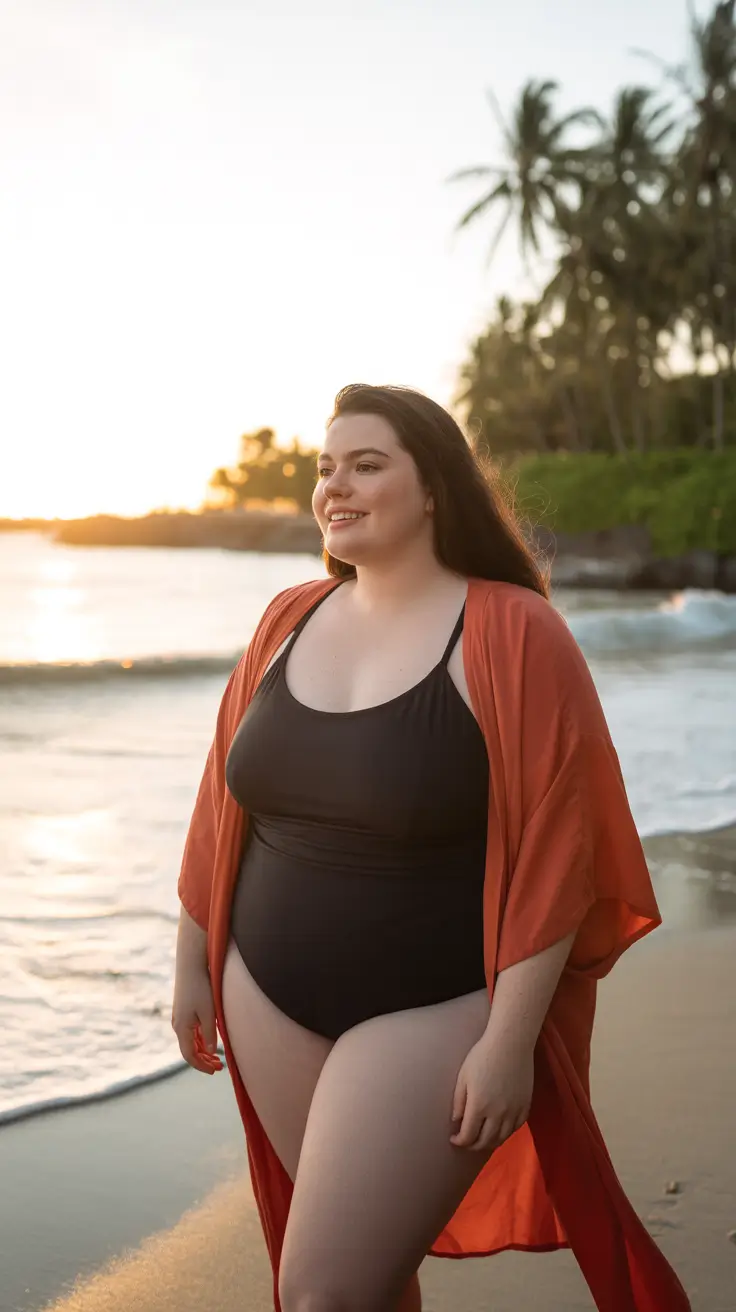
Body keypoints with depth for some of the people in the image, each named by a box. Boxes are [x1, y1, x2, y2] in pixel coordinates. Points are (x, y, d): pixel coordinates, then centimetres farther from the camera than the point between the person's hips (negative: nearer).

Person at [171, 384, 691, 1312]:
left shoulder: (513, 634, -13)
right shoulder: (287, 621, 3)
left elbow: (551, 853, -15)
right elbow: (224, 808, 10)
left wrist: (509, 1041, -16)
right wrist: (192, 964, 13)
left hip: (429, 1014, -5)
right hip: (272, 999, 5)